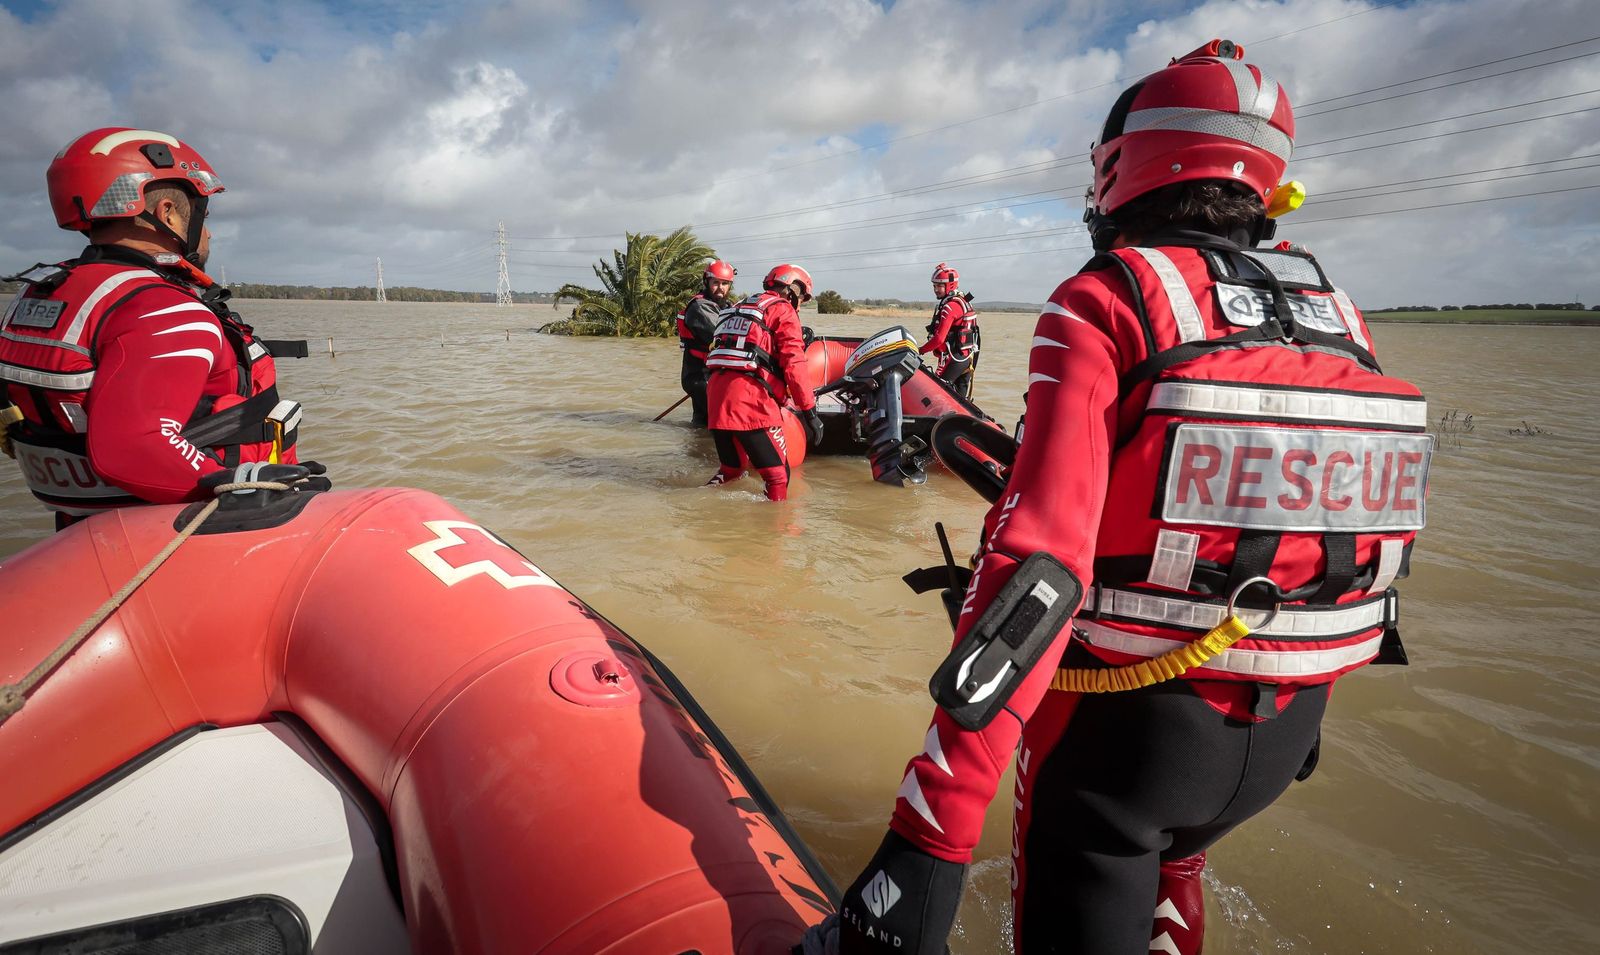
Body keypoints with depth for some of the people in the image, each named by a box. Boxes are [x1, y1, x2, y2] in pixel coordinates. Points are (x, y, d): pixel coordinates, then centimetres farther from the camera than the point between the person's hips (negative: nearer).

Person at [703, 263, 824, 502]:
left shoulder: (739, 308, 28)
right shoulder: (783, 310, 4)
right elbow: (793, 364, -8)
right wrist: (810, 411, -8)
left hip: (716, 396, 8)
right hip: (751, 400, -8)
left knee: (730, 469, 22)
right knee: (777, 474, -3)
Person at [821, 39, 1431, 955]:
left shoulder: (1104, 304, -16)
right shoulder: (1337, 314, 3)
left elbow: (1035, 563, -28)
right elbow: (1371, 532, 10)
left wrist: (929, 839, -28)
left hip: (1124, 718, -6)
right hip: (1285, 735, 7)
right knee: (1170, 863, 35)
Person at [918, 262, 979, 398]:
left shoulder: (950, 306, -16)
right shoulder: (963, 301, 14)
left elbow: (939, 338, -22)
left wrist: (920, 351, -12)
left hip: (952, 359, -10)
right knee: (961, 397, 14)